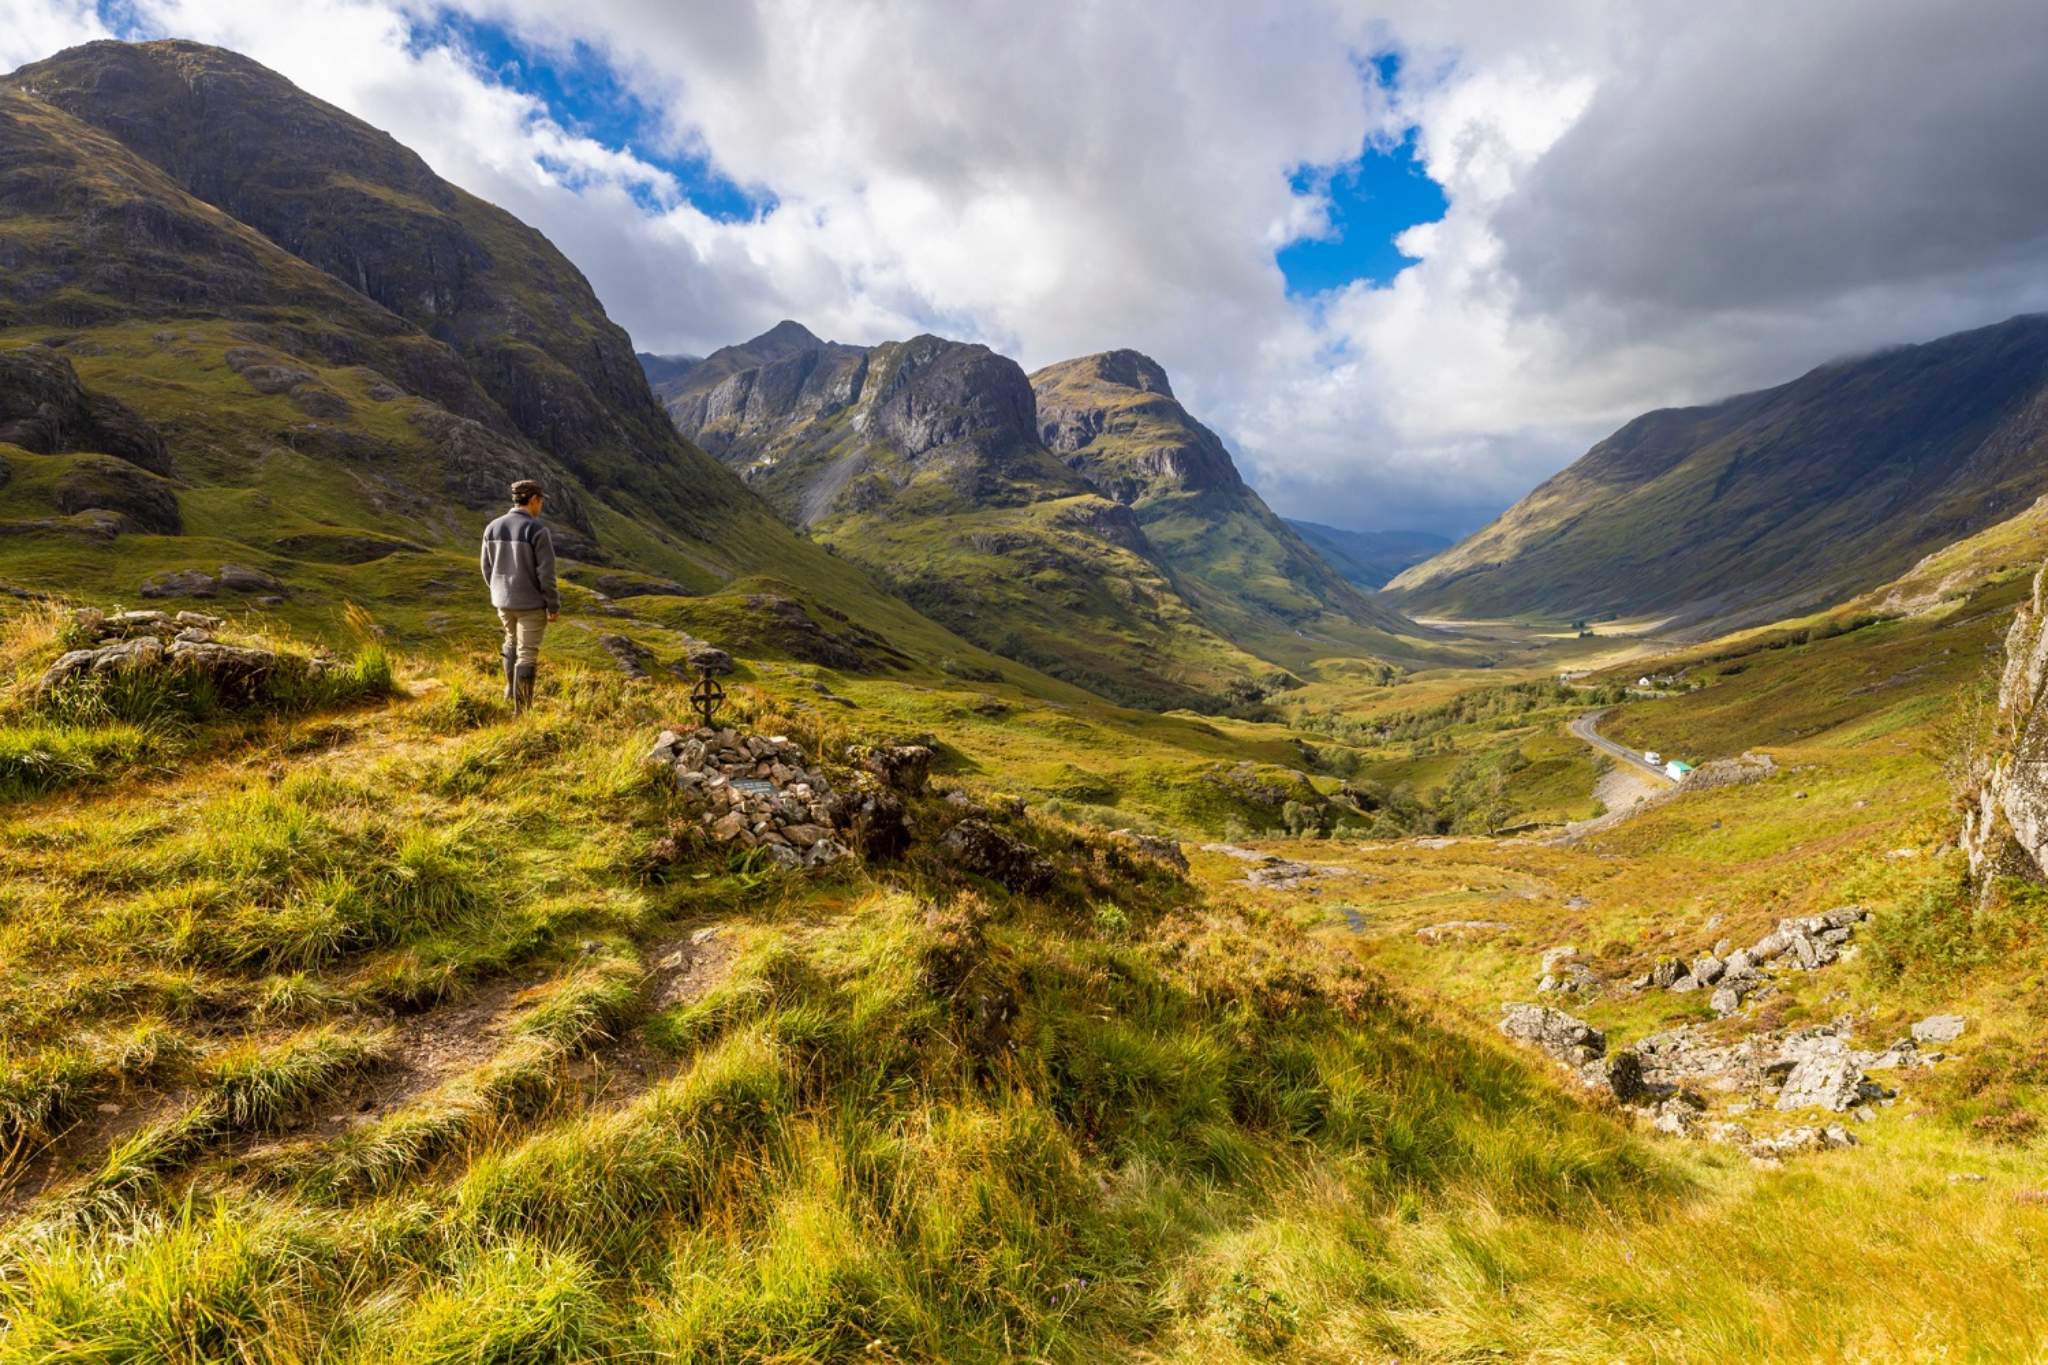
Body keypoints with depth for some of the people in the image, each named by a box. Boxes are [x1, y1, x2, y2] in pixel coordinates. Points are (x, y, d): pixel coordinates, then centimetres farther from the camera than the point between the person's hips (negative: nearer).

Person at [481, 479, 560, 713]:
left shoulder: (493, 527, 0)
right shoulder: (537, 530, -19)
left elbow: (488, 568, 8)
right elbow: (546, 574, -19)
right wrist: (554, 606, -9)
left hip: (503, 601, 6)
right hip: (531, 603, -6)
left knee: (513, 640, 29)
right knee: (527, 653, 2)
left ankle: (511, 690, 44)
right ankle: (521, 709, 6)